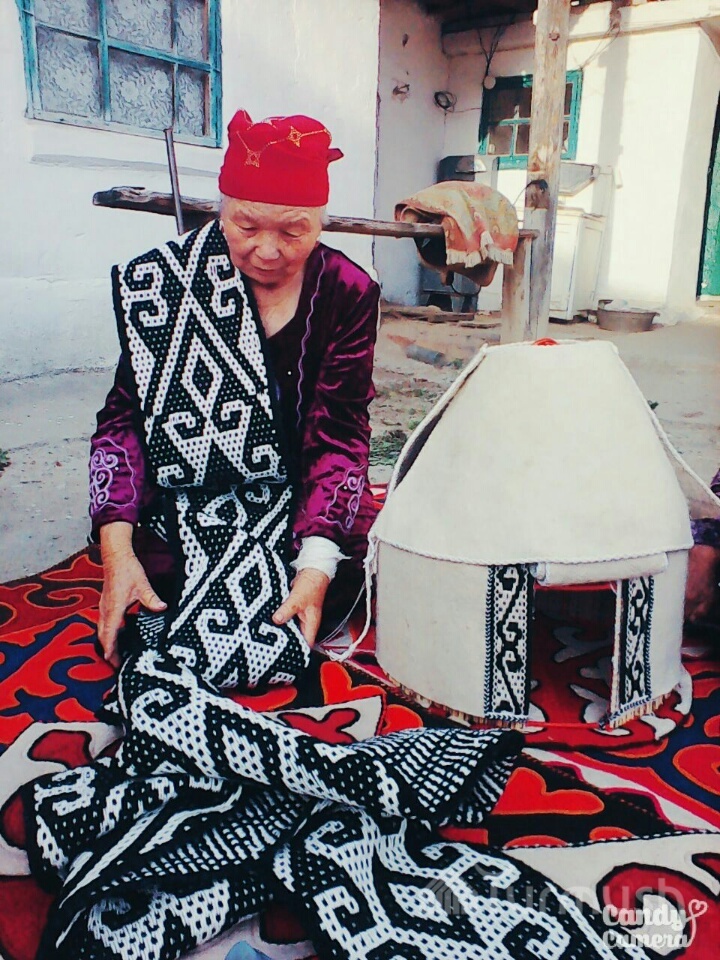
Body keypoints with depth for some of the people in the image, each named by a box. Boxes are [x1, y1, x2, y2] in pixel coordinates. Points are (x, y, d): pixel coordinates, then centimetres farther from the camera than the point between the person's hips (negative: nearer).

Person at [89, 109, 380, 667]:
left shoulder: (349, 293, -7)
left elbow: (339, 433, -15)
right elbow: (125, 416, -12)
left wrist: (316, 566, -30)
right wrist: (117, 549, -28)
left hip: (302, 497, 1)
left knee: (343, 578, -26)